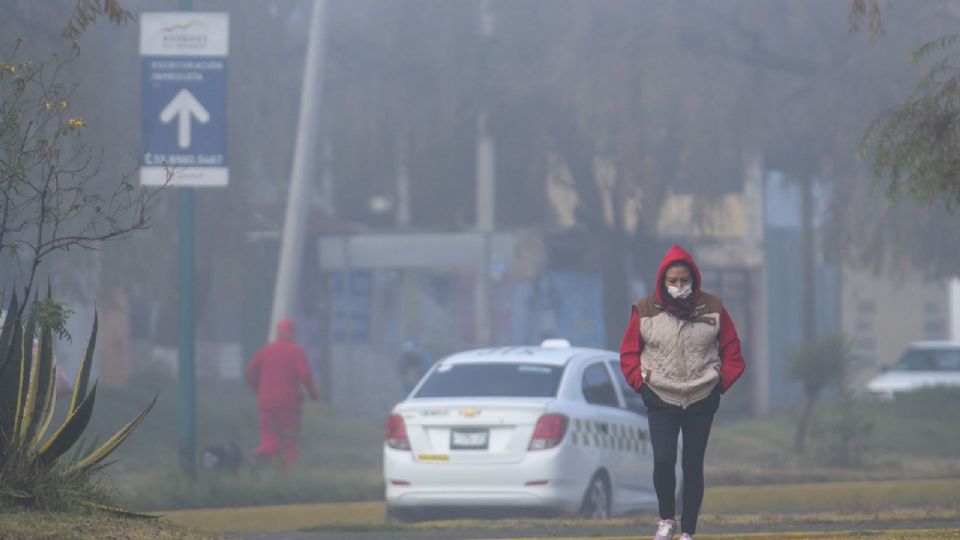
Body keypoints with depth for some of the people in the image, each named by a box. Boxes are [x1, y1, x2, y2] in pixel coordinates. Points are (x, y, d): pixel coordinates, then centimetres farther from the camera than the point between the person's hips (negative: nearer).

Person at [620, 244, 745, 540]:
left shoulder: (713, 309, -1)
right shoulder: (646, 311, -3)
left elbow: (732, 352, 8)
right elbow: (628, 354, 7)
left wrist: (721, 382, -1)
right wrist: (641, 383, -3)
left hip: (702, 402, 1)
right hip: (661, 401, -1)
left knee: (693, 467, 3)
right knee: (663, 461, -17)